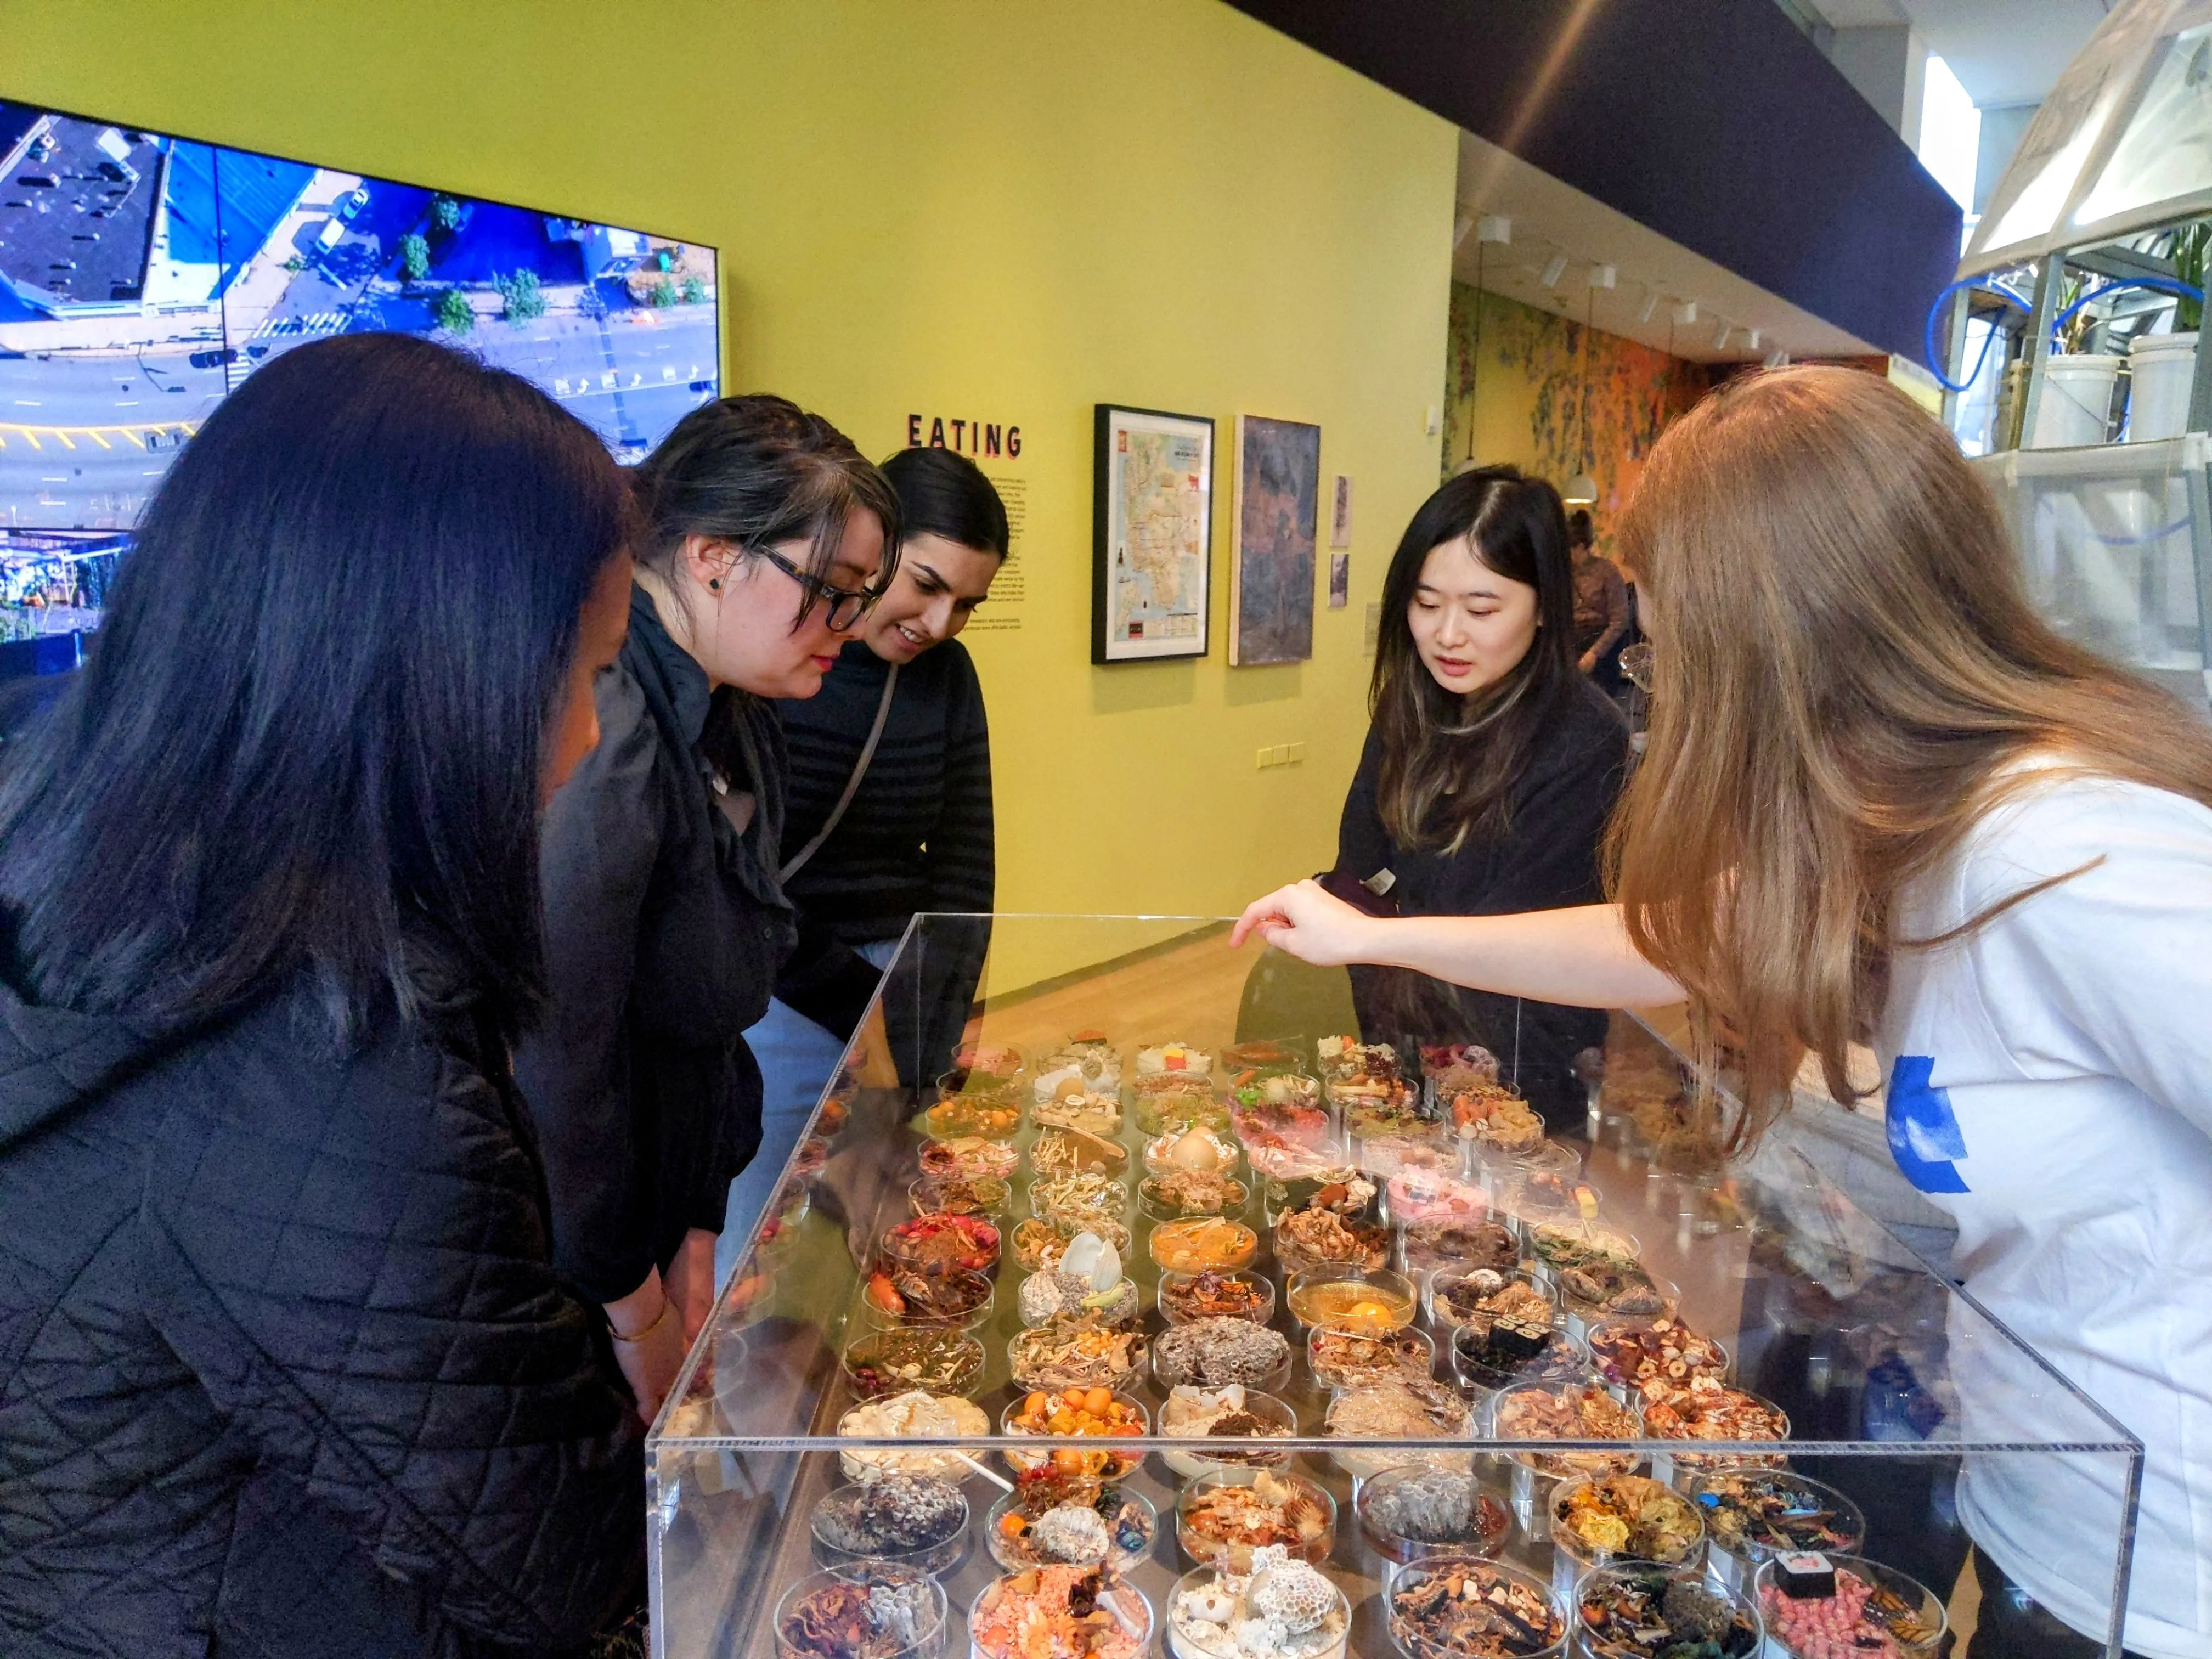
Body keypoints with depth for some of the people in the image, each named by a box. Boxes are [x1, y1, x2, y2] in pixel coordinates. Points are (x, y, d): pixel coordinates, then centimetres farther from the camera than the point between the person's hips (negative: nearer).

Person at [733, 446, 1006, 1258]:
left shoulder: (945, 674, 5)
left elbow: (963, 871, 3)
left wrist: (928, 1058, -6)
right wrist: (859, 1006, -13)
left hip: (898, 986, 4)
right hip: (763, 998, -4)